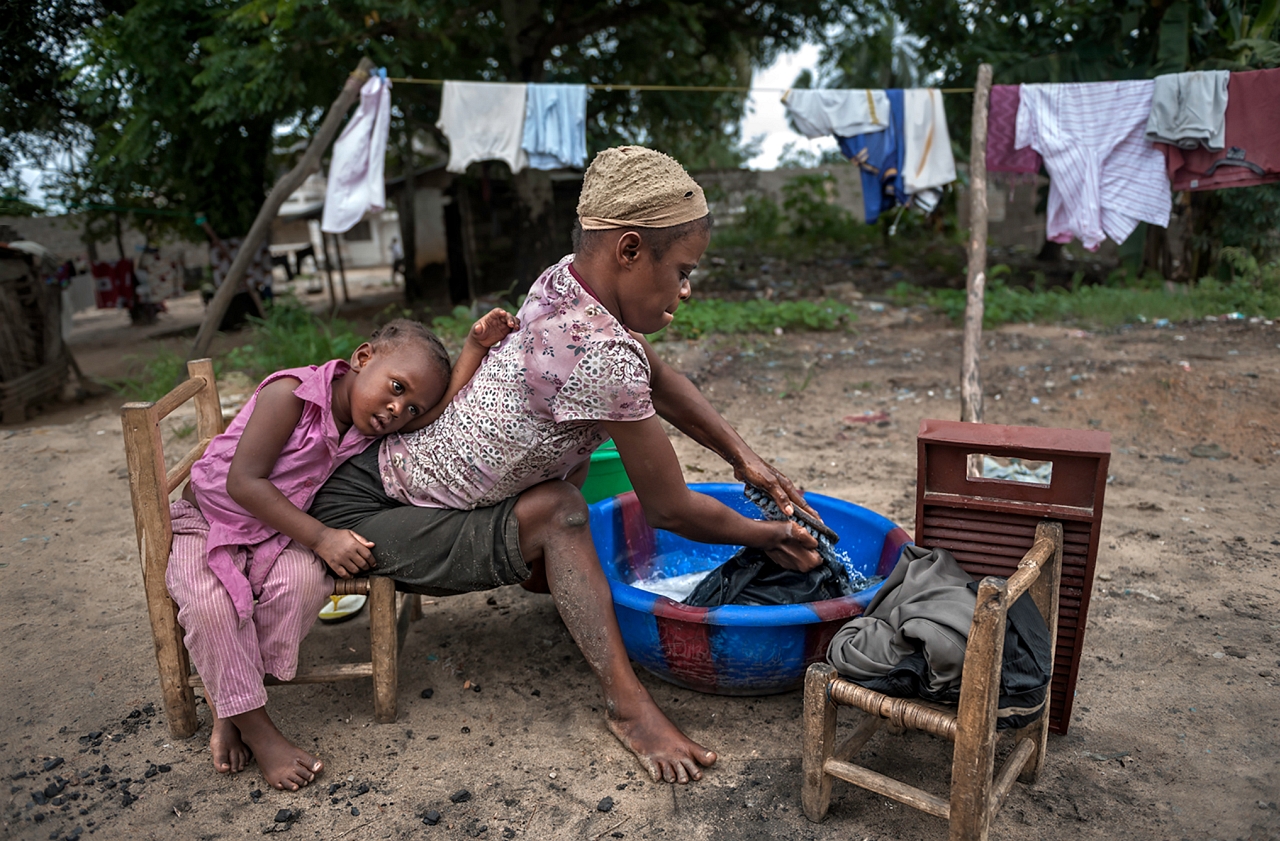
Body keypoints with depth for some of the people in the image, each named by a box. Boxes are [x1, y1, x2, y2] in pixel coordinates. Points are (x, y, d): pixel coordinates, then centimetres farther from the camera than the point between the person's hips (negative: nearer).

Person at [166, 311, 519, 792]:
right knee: (211, 603, -32)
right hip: (207, 522, -4)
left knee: (305, 578, -28)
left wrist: (476, 347, -24)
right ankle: (254, 726, -13)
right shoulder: (291, 393, -23)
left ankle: (228, 696, -9)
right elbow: (243, 482, -26)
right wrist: (321, 538, -29)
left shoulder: (368, 430, -4)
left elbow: (445, 413, -16)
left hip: (274, 535, 5)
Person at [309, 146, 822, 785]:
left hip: (389, 461, 9)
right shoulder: (600, 356, -32)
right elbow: (671, 510, -19)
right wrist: (767, 537, -2)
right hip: (362, 517, -9)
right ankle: (626, 702, -13)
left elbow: (657, 379, 10)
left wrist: (745, 459, 7)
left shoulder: (566, 280, -6)